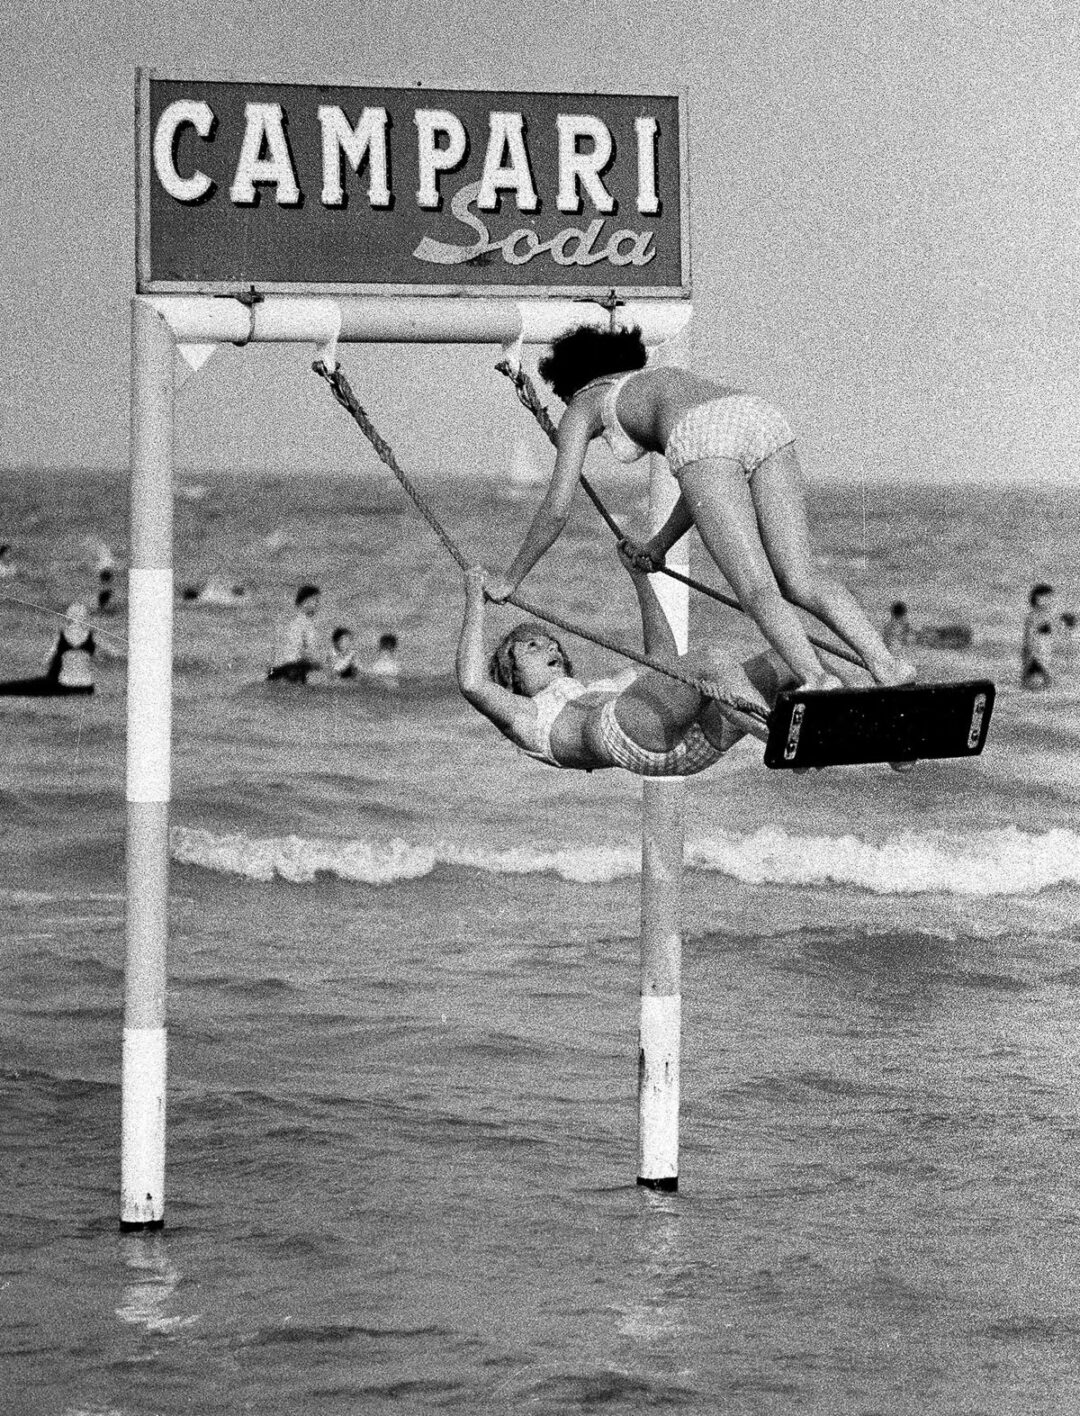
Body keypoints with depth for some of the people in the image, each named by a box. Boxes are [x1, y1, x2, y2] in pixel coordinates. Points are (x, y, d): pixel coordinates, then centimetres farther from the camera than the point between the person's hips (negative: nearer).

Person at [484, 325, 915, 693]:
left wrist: (509, 580, 37)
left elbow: (556, 510, 25)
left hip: (705, 437, -6)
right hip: (764, 417, 6)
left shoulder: (582, 406, 29)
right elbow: (708, 481, 50)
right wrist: (659, 545, 61)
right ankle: (883, 663, -22)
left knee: (757, 589, -13)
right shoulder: (661, 379, 45)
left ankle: (816, 677, -37)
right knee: (799, 580, 0)